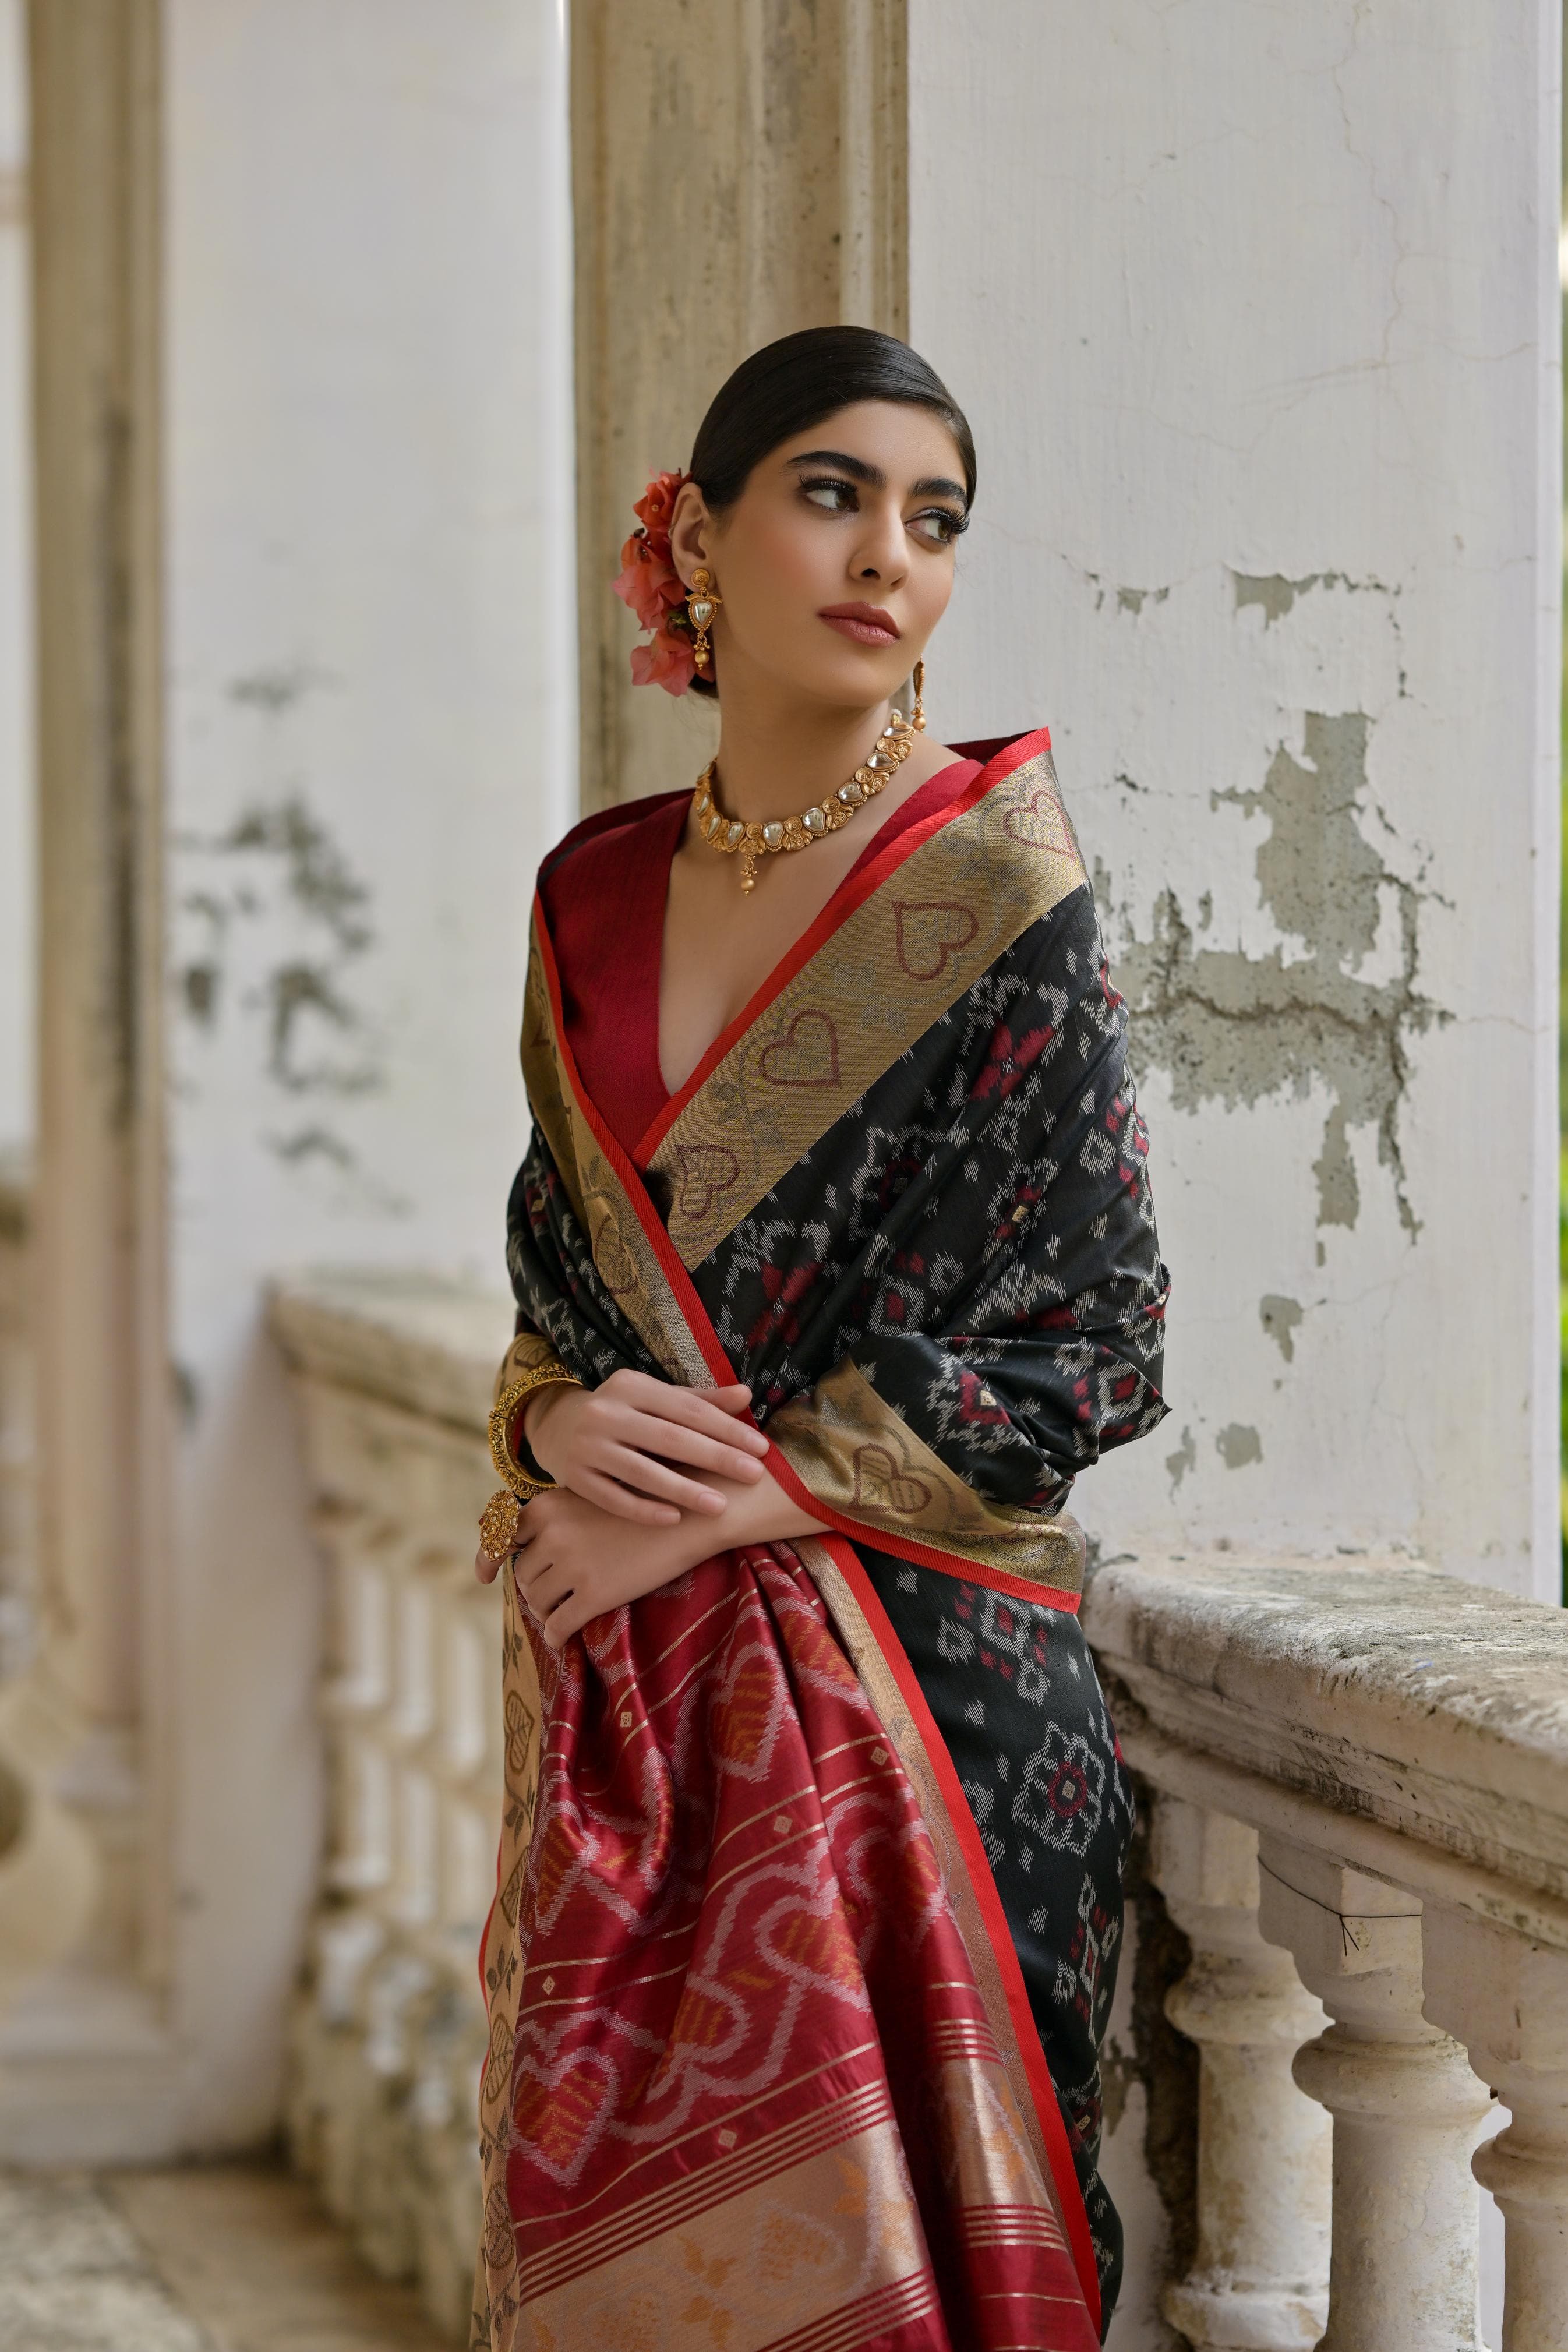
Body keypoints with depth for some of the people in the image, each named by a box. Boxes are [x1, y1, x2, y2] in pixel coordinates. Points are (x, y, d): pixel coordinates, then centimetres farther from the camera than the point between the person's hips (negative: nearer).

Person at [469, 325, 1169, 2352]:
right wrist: (557, 1421, -7)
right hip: (614, 1695, 5)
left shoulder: (995, 886, -8)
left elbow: (1080, 1351, -10)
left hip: (908, 1678, -5)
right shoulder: (598, 888, 8)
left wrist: (711, 1505, -12)